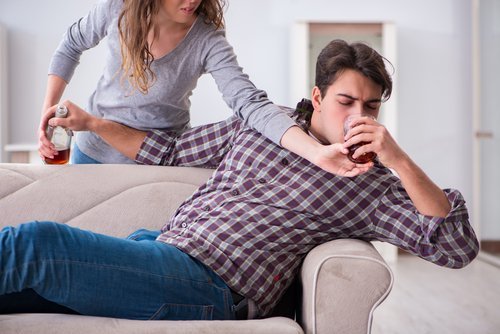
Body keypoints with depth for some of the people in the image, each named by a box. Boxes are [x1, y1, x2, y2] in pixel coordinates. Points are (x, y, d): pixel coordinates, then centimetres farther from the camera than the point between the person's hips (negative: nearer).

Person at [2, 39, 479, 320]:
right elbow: (173, 150, 26)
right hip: (159, 244, 6)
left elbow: (458, 248, -2)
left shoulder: (372, 186, 6)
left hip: (212, 286, -5)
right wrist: (92, 122, 22)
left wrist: (398, 159, -13)